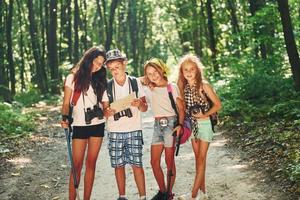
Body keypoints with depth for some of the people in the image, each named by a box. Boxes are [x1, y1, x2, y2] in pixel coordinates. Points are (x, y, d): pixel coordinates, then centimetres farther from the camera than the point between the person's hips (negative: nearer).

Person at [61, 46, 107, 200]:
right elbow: (66, 103, -2)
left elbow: (102, 102, 12)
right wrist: (65, 118, -18)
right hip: (80, 126, -3)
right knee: (77, 165, -5)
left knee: (91, 164, 5)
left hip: (97, 125, 3)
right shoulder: (73, 78, 0)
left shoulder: (99, 79, 11)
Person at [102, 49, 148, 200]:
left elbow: (145, 108, 4)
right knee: (118, 165, 4)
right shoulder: (107, 86, 3)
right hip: (115, 132, 1)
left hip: (134, 130, -1)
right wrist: (108, 112, -20)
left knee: (136, 164, -4)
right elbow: (105, 111, 4)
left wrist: (139, 104, -19)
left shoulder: (135, 82, 2)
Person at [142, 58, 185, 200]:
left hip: (171, 123, -5)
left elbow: (181, 108, -2)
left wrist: (180, 125, -13)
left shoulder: (172, 87, 0)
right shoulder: (150, 89, 10)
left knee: (169, 161, -2)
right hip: (157, 125, 5)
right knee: (154, 161, 3)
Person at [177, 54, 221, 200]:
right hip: (191, 125, 6)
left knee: (201, 158, -1)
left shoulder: (204, 85, -16)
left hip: (204, 124, -6)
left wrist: (205, 115, -16)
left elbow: (218, 104, -11)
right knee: (198, 158, 12)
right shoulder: (183, 86, -1)